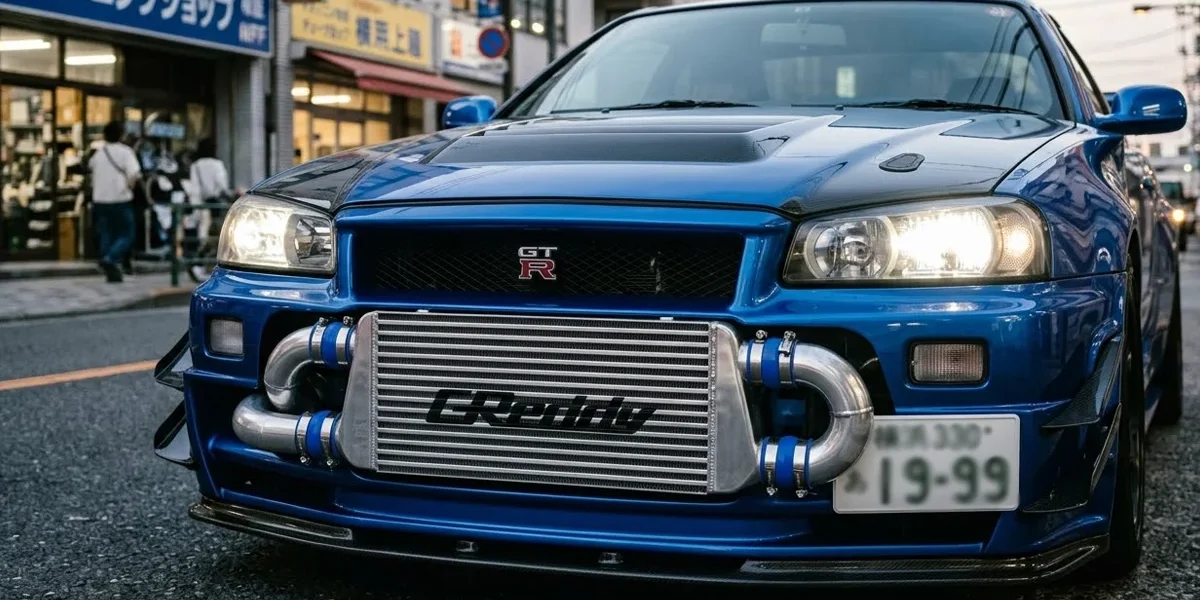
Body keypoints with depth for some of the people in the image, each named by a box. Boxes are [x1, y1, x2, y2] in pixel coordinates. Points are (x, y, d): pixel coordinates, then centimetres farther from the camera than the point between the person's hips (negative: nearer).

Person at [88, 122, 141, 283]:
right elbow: (134, 174, -20)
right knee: (126, 236, 4)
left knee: (106, 236, 11)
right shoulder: (125, 152, -8)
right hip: (120, 201, -5)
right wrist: (130, 186, -3)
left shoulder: (98, 153, 8)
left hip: (100, 201, 5)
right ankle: (110, 258, -21)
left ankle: (112, 273, 9)